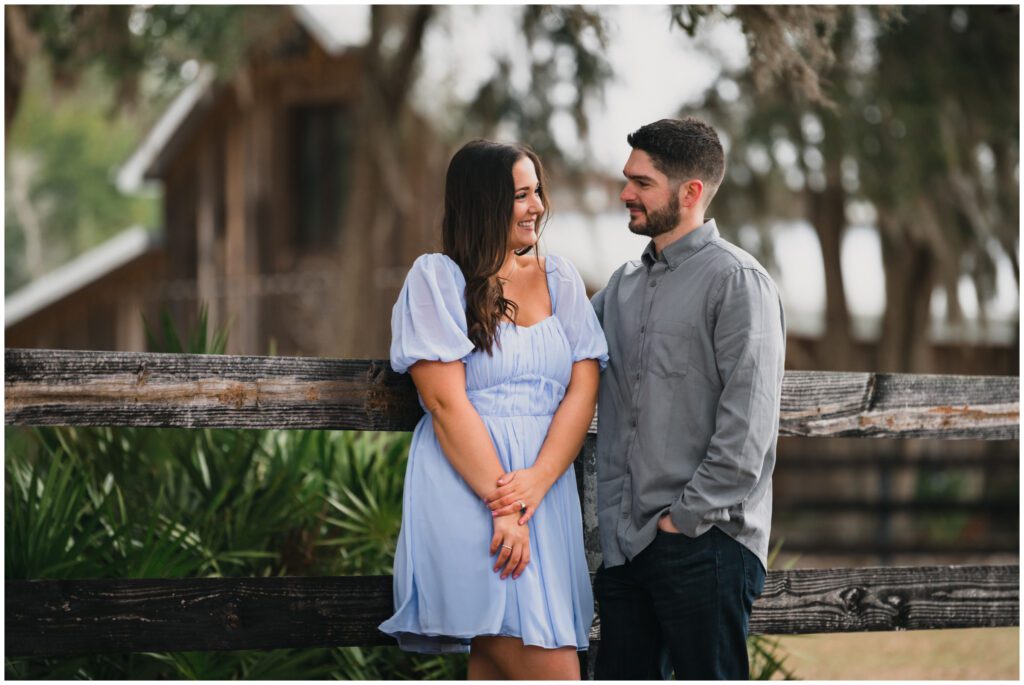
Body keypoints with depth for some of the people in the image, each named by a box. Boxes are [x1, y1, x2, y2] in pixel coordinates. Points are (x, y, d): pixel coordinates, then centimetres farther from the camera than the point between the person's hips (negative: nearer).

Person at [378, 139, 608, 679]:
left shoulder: (561, 280, 13)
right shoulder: (436, 278, -1)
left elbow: (583, 391, 4)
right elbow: (447, 402, -9)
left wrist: (535, 482, -13)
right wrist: (501, 507, -16)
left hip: (547, 488, 5)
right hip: (467, 491, -5)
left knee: (493, 666, 3)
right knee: (552, 671, -12)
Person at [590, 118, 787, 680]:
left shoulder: (737, 281, -7)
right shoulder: (624, 285, 16)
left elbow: (747, 426, -14)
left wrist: (686, 516, -14)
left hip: (703, 543, -7)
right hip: (625, 543, 7)